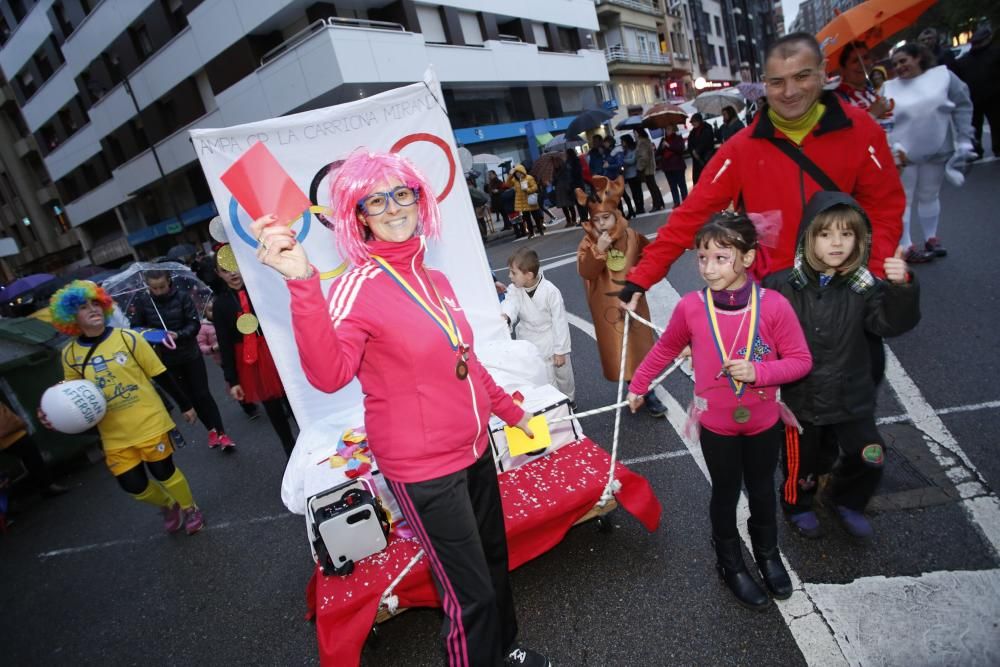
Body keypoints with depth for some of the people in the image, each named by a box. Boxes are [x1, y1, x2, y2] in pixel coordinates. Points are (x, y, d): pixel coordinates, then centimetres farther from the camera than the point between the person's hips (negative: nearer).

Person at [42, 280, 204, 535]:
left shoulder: (127, 338, -10)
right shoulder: (69, 354, -1)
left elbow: (161, 375, -4)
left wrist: (184, 405, 2)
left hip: (150, 423, -3)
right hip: (114, 435, 3)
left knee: (163, 471, 7)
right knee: (133, 485, 6)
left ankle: (190, 509, 34)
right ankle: (168, 506, 38)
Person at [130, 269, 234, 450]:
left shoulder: (182, 297, -11)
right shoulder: (142, 303, -6)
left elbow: (195, 324, -11)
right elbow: (136, 328, 2)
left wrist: (178, 335, -27)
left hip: (191, 354, -2)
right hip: (168, 360, 2)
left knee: (202, 394, -1)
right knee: (189, 396, 12)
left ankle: (221, 432, 4)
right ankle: (211, 430, 26)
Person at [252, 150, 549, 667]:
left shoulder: (434, 279, 5)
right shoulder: (358, 287, -17)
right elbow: (329, 373, -35)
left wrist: (510, 411, 22)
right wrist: (302, 283, -45)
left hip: (473, 447, 8)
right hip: (423, 467, -8)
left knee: (494, 558, 26)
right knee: (470, 592, 6)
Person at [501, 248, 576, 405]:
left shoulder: (550, 291, -23)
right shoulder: (514, 290, -11)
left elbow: (559, 322, -17)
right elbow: (511, 303, -32)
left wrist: (560, 351, -13)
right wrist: (505, 316, -58)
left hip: (552, 343, -2)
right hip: (530, 345, 2)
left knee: (562, 374, 19)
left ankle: (569, 401, 46)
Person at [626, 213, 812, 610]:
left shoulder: (773, 305, -21)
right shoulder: (691, 308, -19)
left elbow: (800, 360, -11)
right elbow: (666, 348, -1)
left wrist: (758, 372, -28)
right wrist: (638, 385, 6)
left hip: (764, 421, 1)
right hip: (716, 424, -1)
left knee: (762, 489, 24)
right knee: (726, 493, 18)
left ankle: (767, 553, 51)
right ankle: (730, 563, 42)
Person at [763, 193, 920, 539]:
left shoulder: (864, 286, -8)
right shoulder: (783, 285, -15)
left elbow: (893, 322, -18)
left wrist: (901, 287, -33)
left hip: (852, 396, 2)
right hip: (801, 396, -2)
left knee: (870, 457, 6)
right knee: (803, 461, 14)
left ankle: (847, 500, 39)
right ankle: (797, 505, 45)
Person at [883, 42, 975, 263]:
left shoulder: (943, 75, 0)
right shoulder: (888, 88, -1)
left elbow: (962, 106, 1)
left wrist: (964, 140, -5)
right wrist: (895, 147, -18)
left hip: (937, 151, 2)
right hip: (904, 154, -2)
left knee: (930, 196, 14)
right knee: (903, 199, 0)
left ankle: (931, 238, 30)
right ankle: (905, 247, 3)